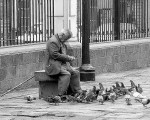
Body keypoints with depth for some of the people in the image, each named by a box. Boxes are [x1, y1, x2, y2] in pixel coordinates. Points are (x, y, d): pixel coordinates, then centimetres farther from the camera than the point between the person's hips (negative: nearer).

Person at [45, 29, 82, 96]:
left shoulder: (62, 42, 19)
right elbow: (55, 55, -23)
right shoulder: (53, 41, -14)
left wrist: (69, 58, 10)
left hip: (63, 64, 10)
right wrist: (68, 58, -19)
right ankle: (60, 95, -30)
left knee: (75, 72, -4)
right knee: (67, 74, -29)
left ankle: (77, 92, -1)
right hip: (54, 66, -10)